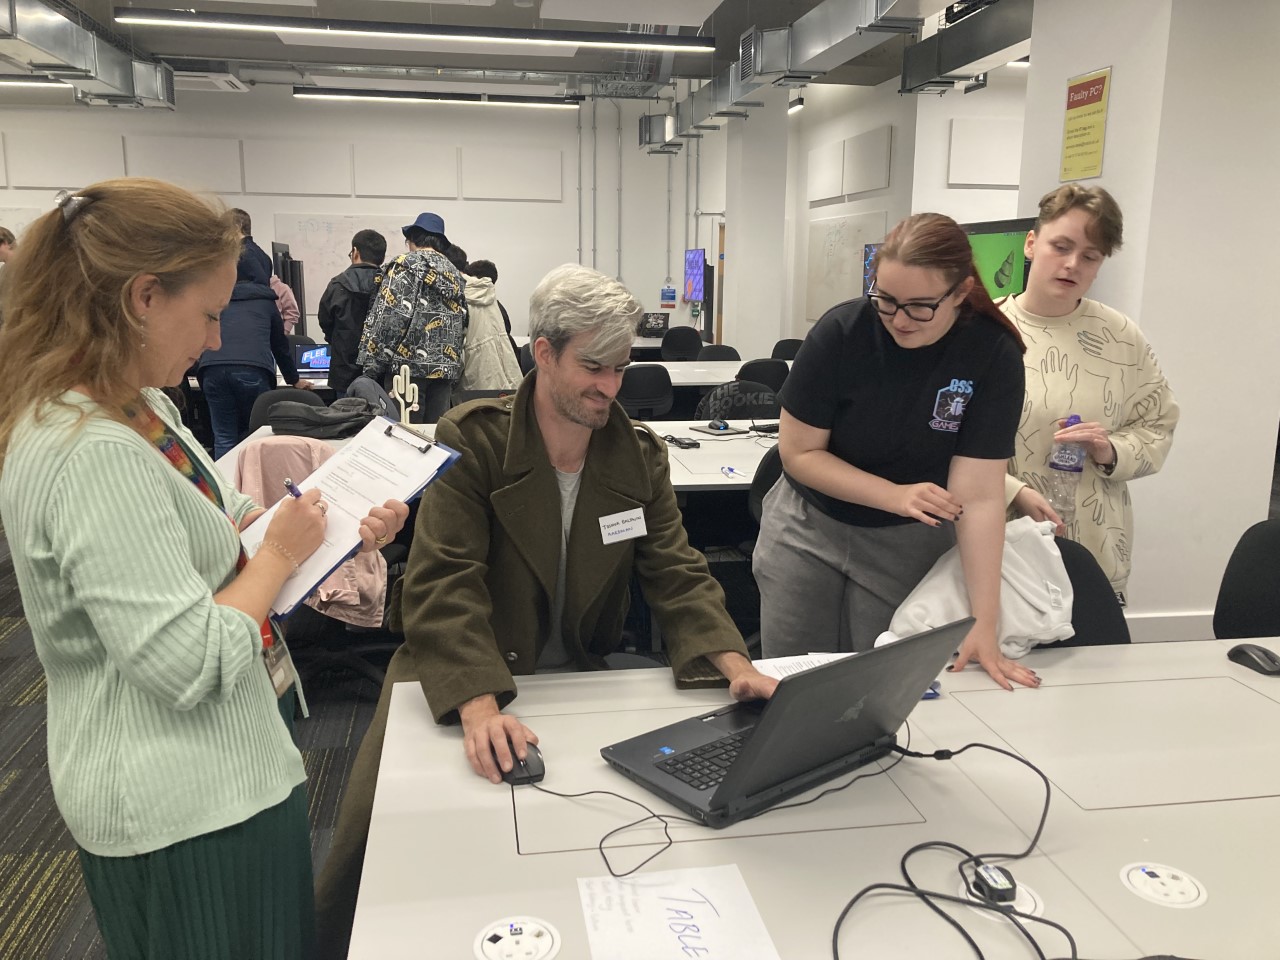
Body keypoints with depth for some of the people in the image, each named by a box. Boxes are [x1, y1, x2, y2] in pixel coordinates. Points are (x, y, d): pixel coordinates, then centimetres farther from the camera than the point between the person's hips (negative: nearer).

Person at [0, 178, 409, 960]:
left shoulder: (139, 407, 2)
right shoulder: (92, 455, -29)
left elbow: (209, 528, 13)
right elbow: (190, 663, -30)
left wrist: (347, 529, 0)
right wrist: (280, 554, -16)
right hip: (187, 812, -10)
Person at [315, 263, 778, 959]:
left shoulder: (641, 455, 1)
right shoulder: (471, 440, -12)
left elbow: (676, 574, -3)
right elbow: (443, 586, -20)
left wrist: (736, 664, -22)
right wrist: (479, 706, -35)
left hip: (583, 671, 3)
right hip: (461, 680, -3)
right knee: (374, 824, -18)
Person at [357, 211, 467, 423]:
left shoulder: (404, 264, -3)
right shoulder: (455, 274, 17)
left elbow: (390, 315, -11)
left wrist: (371, 363, -9)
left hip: (409, 362, -6)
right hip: (446, 366, 6)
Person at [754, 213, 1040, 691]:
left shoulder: (994, 355, -17)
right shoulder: (841, 331, -19)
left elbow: (979, 494, -19)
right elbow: (799, 453, -12)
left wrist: (984, 622, -24)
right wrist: (894, 495, -25)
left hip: (908, 543, 0)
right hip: (808, 526, 0)